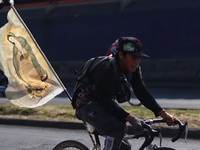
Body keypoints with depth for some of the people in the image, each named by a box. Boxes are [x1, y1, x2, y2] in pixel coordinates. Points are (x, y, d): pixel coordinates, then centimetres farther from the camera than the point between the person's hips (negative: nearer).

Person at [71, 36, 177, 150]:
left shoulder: (134, 70, -4)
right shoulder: (107, 68, -28)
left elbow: (143, 94, -5)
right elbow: (107, 100, -34)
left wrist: (163, 113, -18)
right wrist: (131, 118, -44)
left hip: (105, 107, 9)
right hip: (87, 105, -9)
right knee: (118, 128, -33)